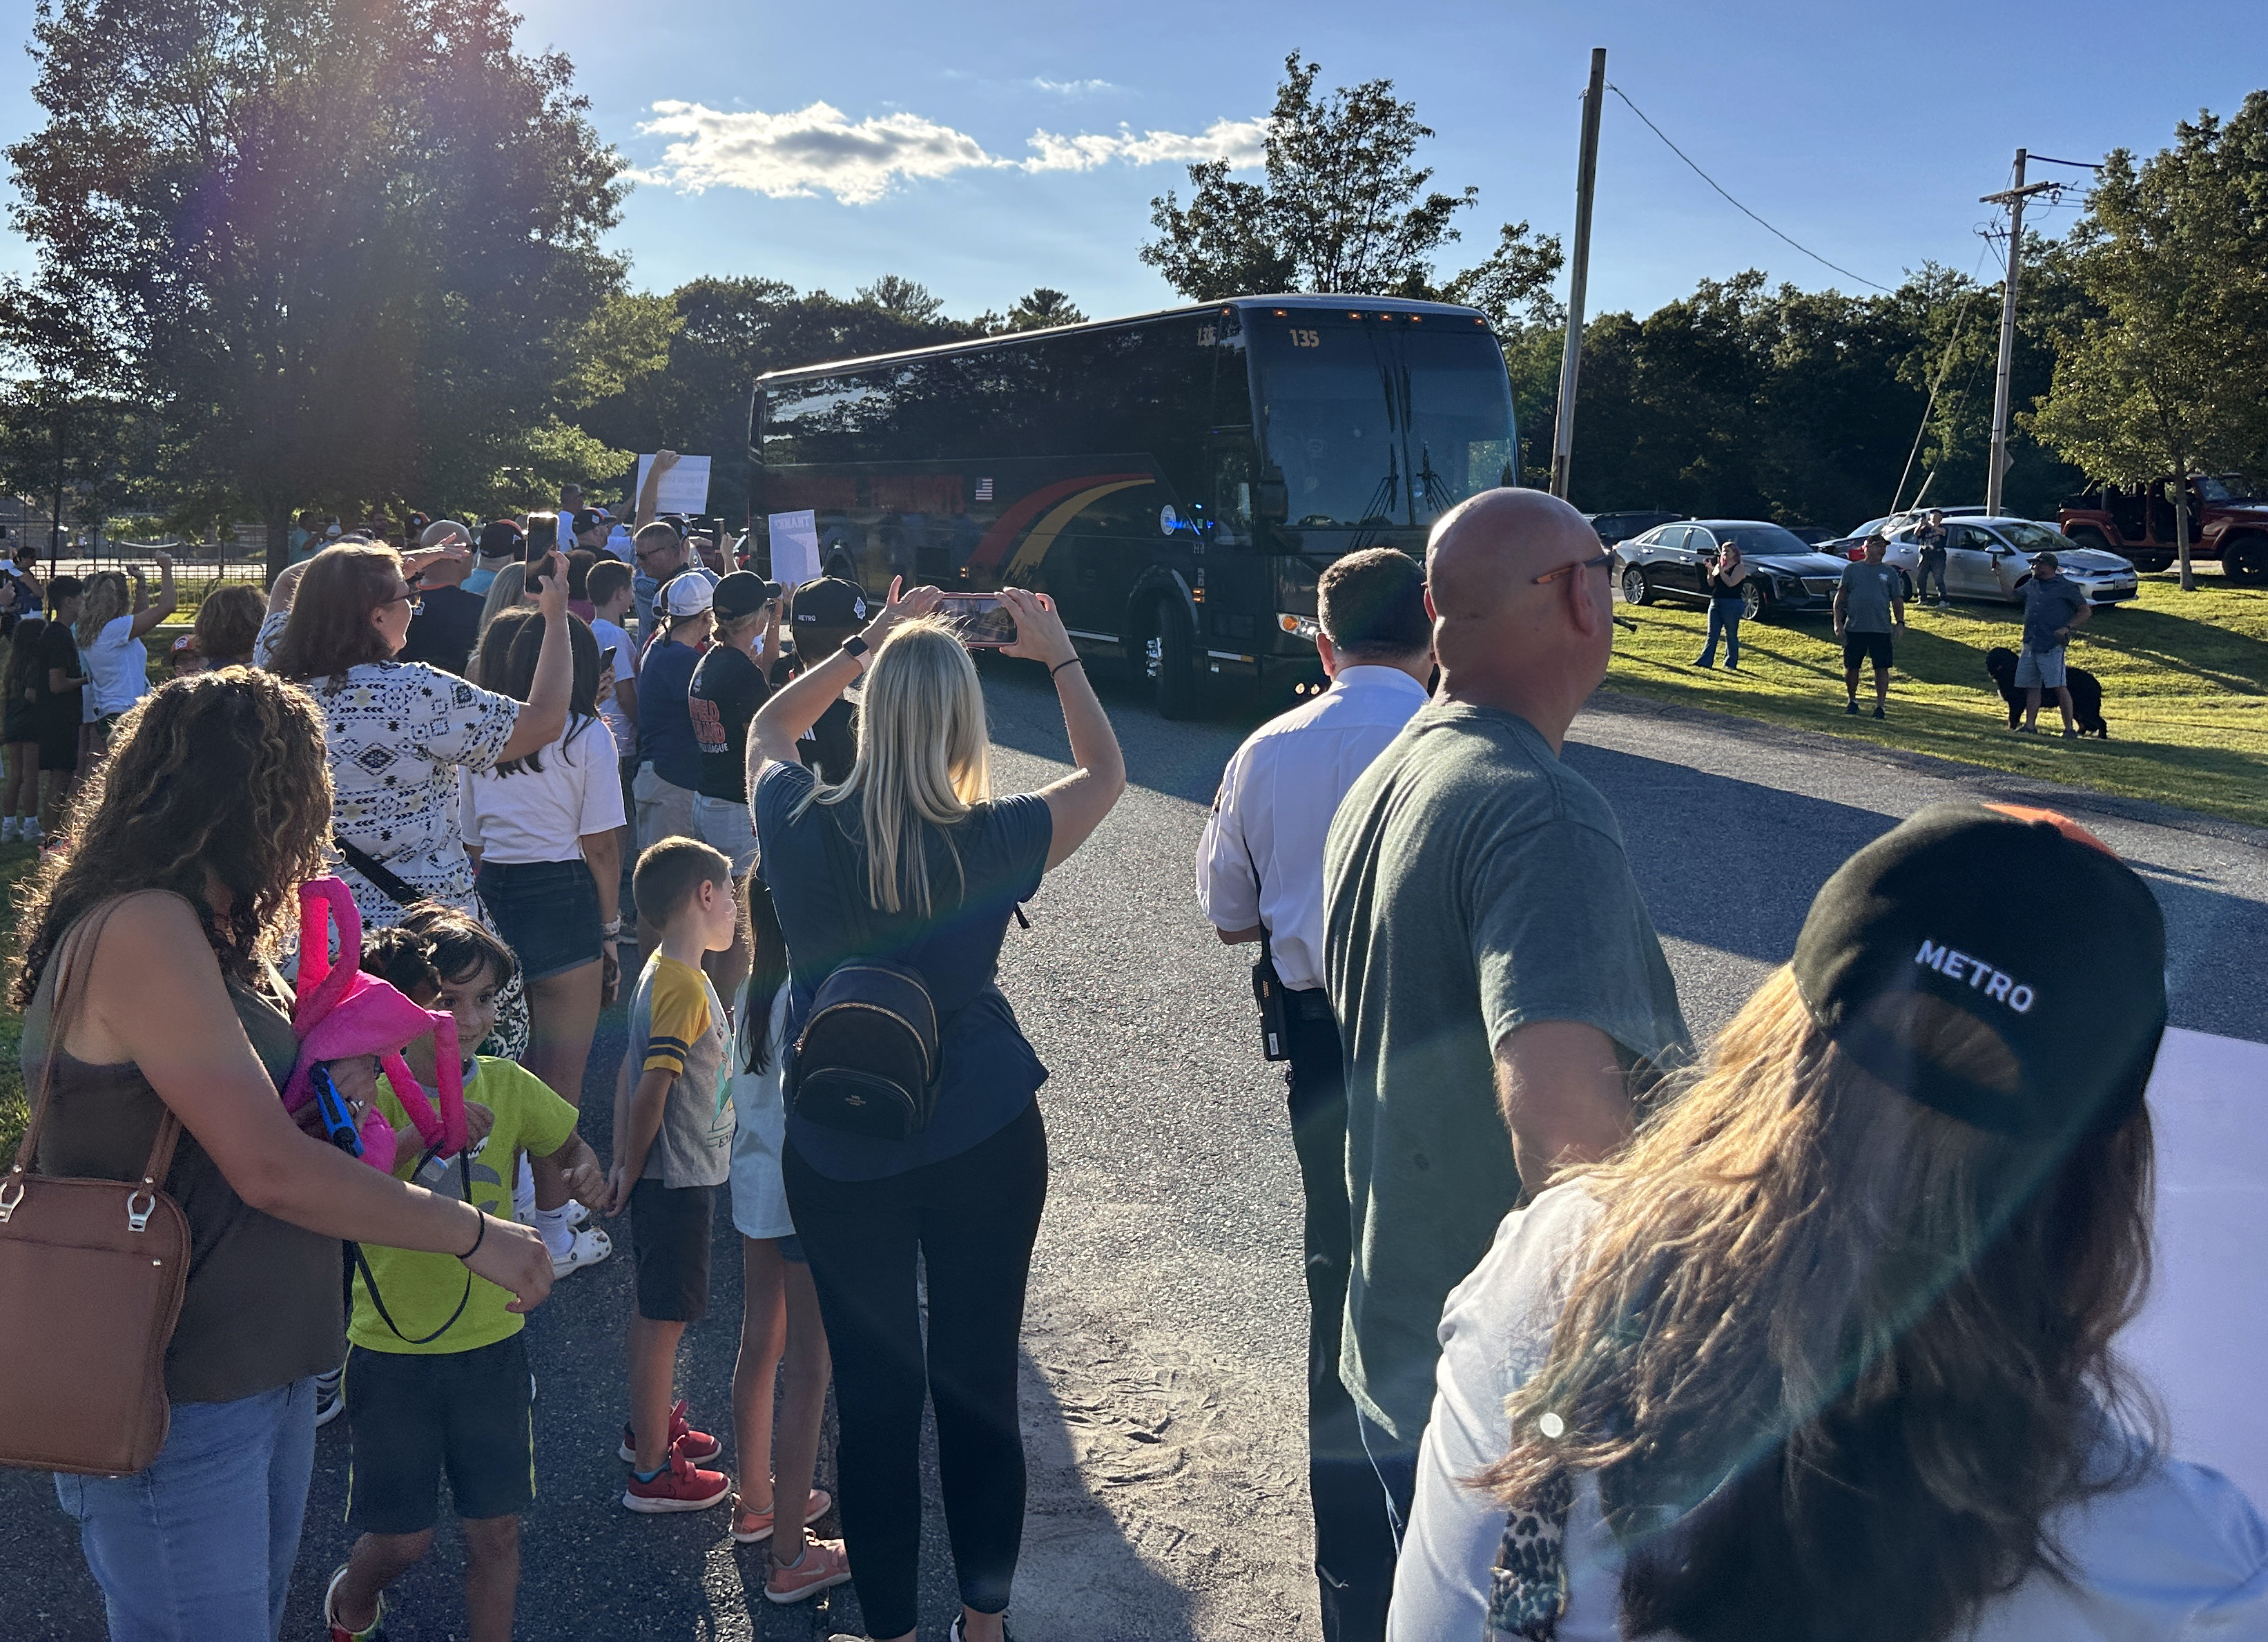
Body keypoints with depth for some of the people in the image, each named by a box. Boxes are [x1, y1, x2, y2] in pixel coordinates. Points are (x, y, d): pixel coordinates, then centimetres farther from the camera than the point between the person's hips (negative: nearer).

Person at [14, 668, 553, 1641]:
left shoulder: (195, 931, 12)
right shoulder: (140, 928, -18)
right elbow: (270, 1170, -21)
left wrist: (324, 1092, -4)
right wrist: (474, 1236, -13)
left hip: (261, 1372, 9)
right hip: (177, 1408, -9)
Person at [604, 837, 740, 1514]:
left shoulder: (663, 972, 7)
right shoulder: (684, 988, -23)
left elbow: (629, 1076, 11)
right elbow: (650, 1094, -24)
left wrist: (623, 1168, 12)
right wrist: (632, 1174, -11)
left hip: (673, 1178, 9)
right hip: (679, 1182, -9)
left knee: (655, 1311, 22)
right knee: (666, 1318, 1)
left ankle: (649, 1426, 38)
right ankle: (654, 1472, 11)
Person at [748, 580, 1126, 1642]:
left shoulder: (801, 828, -12)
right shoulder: (990, 841, -15)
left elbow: (766, 728, 12)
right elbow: (1105, 775, 5)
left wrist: (868, 642, 14)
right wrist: (1060, 658, 14)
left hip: (837, 1154, 1)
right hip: (983, 1145, -1)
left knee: (874, 1396, 12)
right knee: (981, 1389, 13)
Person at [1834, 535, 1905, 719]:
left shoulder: (1890, 572, 10)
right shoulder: (1851, 570, 7)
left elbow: (1897, 600, 12)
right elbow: (1840, 597, 8)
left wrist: (1900, 622, 0)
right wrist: (1838, 623, 0)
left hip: (1881, 629, 0)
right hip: (1854, 627, 0)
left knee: (1882, 667, -4)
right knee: (1851, 667, 6)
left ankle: (1881, 705, 1)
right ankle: (1851, 701, 24)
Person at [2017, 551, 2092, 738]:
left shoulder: (2066, 587, -2)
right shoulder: (2031, 586, 17)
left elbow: (2086, 611, -2)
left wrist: (2068, 628, -14)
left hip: (2052, 647, -7)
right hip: (2030, 645, 7)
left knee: (2059, 687, -11)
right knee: (2031, 687, 7)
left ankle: (2069, 728, -8)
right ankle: (2030, 726, 12)